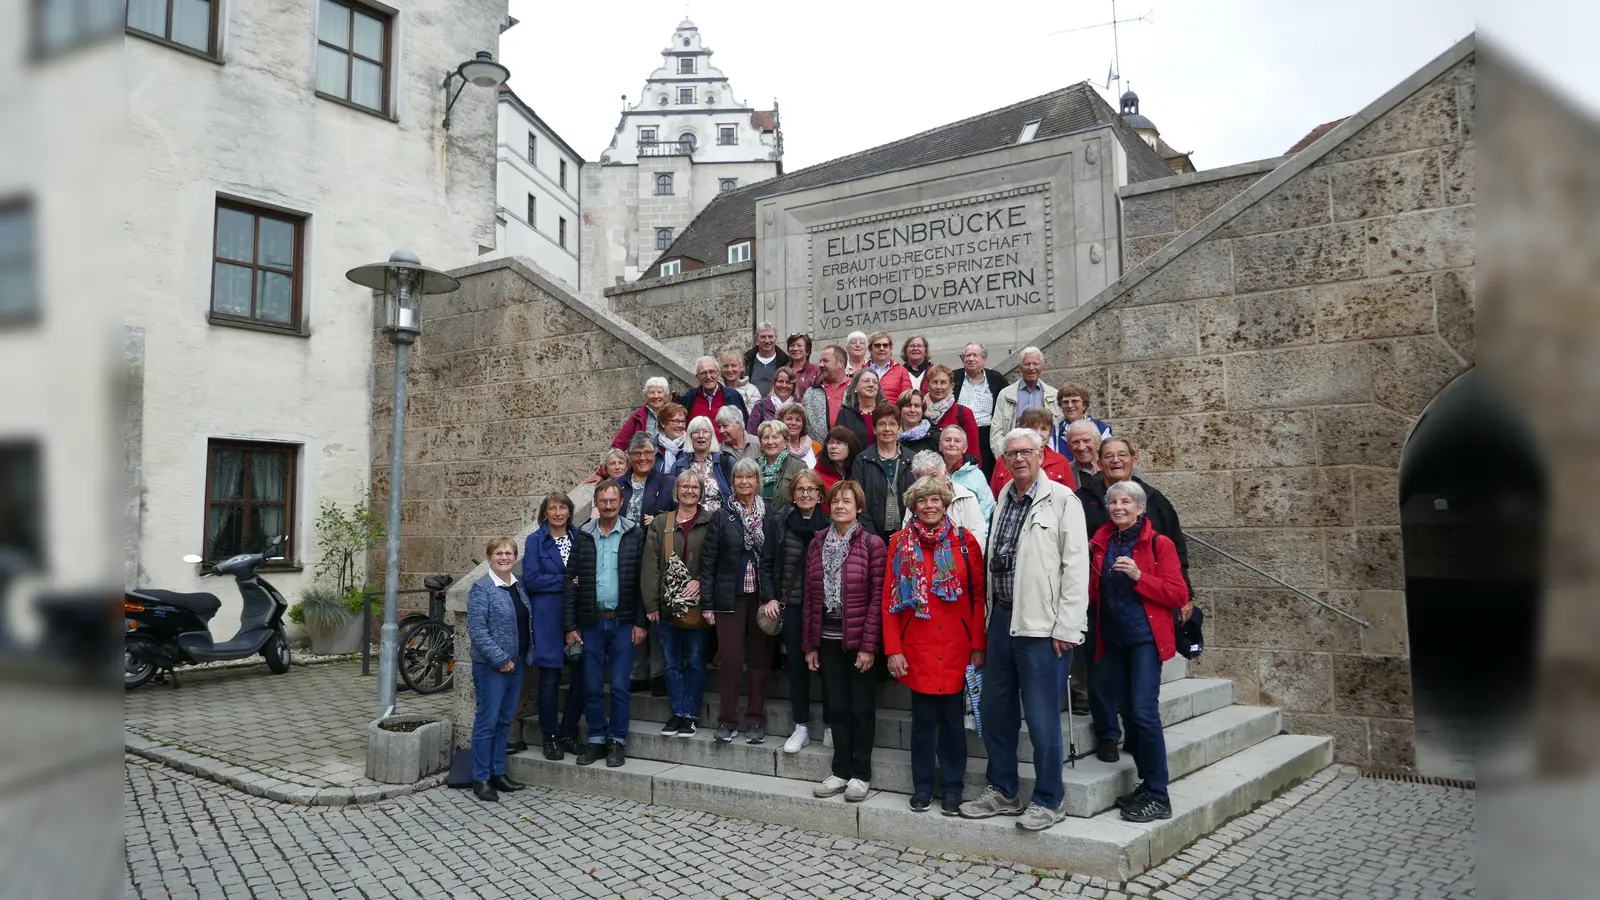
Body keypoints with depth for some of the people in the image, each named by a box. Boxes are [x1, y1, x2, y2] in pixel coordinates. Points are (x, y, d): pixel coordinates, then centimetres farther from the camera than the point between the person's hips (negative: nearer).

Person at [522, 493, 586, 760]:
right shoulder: (535, 541, 1)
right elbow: (531, 579, -8)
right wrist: (566, 581, -10)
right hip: (549, 619, -3)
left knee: (581, 675, 1)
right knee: (550, 678, 1)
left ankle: (568, 730, 19)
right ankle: (550, 736, 15)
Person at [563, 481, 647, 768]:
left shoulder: (635, 534, -1)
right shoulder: (582, 536, 5)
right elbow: (571, 582, 4)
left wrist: (640, 622, -7)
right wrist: (570, 625, 0)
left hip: (623, 622, -2)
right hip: (591, 622, 2)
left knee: (619, 686, 2)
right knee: (592, 686, 8)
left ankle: (617, 741, 15)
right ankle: (596, 740, 21)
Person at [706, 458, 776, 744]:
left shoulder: (770, 514, 4)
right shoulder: (722, 516, 2)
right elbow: (710, 560, 1)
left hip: (762, 596, 1)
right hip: (730, 597, -1)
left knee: (760, 657, 5)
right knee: (729, 657, 0)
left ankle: (756, 721, 14)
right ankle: (727, 720, 10)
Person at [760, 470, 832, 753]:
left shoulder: (830, 524, -3)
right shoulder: (778, 520, 1)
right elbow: (767, 562, 4)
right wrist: (770, 597, -3)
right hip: (791, 604, 1)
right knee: (796, 664, 7)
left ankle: (830, 725, 18)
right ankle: (802, 727, 18)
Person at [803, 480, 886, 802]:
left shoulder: (872, 544, -6)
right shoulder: (817, 545, 9)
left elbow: (877, 598, -9)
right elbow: (810, 597, 9)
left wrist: (869, 645, -13)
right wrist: (810, 644, 7)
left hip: (859, 640, -4)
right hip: (828, 639, 4)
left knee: (861, 708, 5)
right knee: (838, 707, 11)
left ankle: (861, 774, 16)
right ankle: (841, 770, 22)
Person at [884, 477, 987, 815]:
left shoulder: (964, 540, 1)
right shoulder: (901, 542, 2)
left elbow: (979, 595, 1)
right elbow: (890, 599, 1)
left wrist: (978, 644, -4)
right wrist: (893, 648, -4)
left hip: (956, 646, 0)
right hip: (917, 647, 0)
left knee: (952, 717, 6)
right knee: (923, 717, 7)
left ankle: (952, 787, 19)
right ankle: (922, 785, 21)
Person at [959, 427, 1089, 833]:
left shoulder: (1062, 500, -7)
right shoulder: (1003, 499, 14)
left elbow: (1076, 567, -11)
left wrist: (1066, 628, -15)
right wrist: (991, 616, 13)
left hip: (1041, 625, -7)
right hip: (1002, 618, 7)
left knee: (1042, 718, 1)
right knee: (994, 709, 14)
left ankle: (1047, 801, 17)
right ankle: (1002, 792, 29)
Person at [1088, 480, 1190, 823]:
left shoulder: (1159, 543, -4)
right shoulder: (1101, 542, 10)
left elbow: (1178, 595, -8)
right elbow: (1093, 595, 13)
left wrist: (1138, 576, -19)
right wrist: (1086, 563, -5)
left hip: (1145, 638, -6)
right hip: (1112, 639, 6)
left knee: (1144, 712, -12)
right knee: (1128, 714, 9)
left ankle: (1158, 797, -4)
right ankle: (1146, 784, 20)